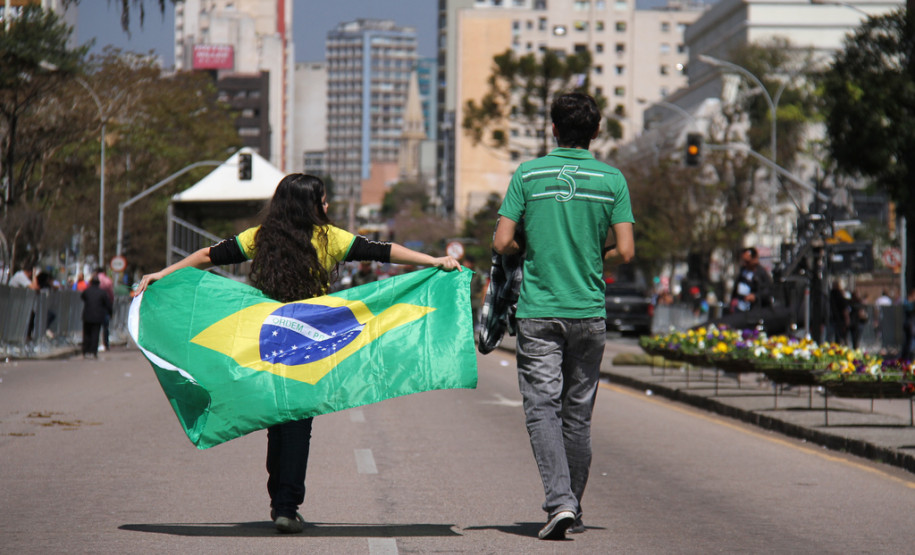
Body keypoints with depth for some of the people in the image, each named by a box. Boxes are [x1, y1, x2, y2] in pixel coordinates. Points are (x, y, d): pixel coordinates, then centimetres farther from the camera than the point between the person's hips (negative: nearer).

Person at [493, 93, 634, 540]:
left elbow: (502, 243, -5)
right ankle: (572, 508, 19)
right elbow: (625, 252, -3)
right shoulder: (612, 179, 1)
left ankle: (559, 500, -20)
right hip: (589, 312, 2)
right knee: (578, 412, 12)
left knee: (542, 407, -3)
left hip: (537, 313, -2)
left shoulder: (528, 175, -1)